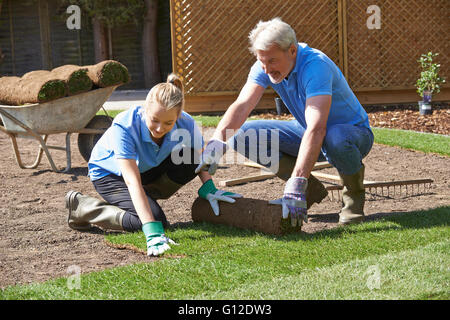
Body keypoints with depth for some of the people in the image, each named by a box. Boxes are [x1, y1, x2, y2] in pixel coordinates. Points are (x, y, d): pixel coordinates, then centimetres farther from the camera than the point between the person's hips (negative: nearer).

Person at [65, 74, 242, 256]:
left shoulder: (185, 124, -25)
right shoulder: (124, 127, -38)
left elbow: (199, 158, -1)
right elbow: (132, 182, -44)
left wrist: (209, 189, -18)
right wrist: (153, 232, -51)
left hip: (149, 171, 4)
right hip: (109, 174, -4)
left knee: (189, 157, -23)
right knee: (156, 220, -25)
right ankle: (80, 207, -7)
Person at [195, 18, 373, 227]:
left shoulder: (315, 66, -33)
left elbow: (316, 129, -44)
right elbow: (241, 106, -24)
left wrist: (296, 186, -52)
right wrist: (217, 143, -44)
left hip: (353, 131, -6)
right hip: (305, 133, 6)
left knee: (335, 139, -42)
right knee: (245, 135, -12)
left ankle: (354, 193, -9)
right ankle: (311, 189, 0)